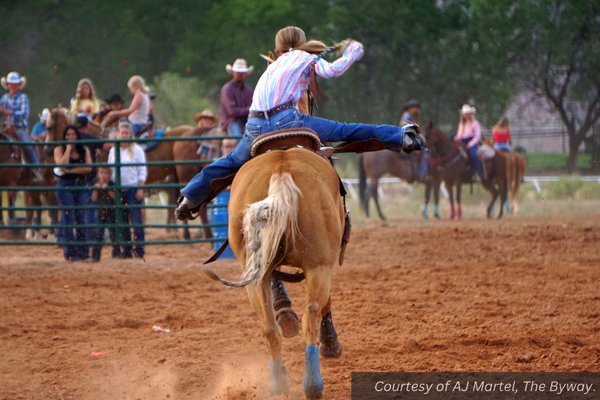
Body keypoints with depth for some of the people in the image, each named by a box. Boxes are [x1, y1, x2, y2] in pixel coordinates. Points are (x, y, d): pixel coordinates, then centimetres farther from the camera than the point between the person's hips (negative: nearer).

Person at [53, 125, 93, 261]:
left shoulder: (84, 150, 8)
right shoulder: (59, 150, 1)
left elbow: (88, 168, -4)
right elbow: (62, 165, -16)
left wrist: (70, 170, -12)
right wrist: (68, 149, -10)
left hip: (81, 185, 3)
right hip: (65, 186, -3)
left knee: (81, 219, 3)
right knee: (68, 218, -5)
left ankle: (83, 251, 9)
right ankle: (70, 252, -2)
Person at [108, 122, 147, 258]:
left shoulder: (136, 150, 0)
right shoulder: (113, 151, 11)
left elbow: (142, 171, -2)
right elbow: (109, 170, 15)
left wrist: (140, 189, -10)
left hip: (133, 189, -4)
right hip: (118, 189, 4)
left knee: (136, 220, -9)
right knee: (122, 222, 5)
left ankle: (139, 250, -7)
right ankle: (126, 251, 11)